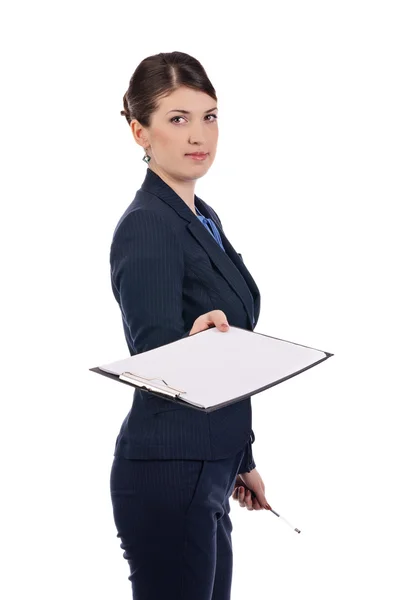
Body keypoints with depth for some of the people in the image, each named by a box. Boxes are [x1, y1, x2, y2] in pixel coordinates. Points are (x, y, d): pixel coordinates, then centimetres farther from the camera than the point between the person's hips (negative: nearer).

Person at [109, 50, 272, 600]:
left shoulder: (205, 219, 13)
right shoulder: (146, 225, -15)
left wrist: (241, 460, 23)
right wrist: (198, 338, -44)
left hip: (206, 473, 10)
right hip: (168, 476, -9)